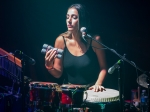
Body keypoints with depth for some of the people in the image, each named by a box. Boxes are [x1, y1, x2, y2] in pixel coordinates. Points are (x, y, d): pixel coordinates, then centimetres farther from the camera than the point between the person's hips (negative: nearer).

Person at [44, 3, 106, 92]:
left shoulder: (94, 40, -12)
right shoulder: (61, 40, -6)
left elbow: (103, 68, -1)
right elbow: (58, 74, 0)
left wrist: (98, 84, -17)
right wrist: (49, 66, -19)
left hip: (91, 90, -2)